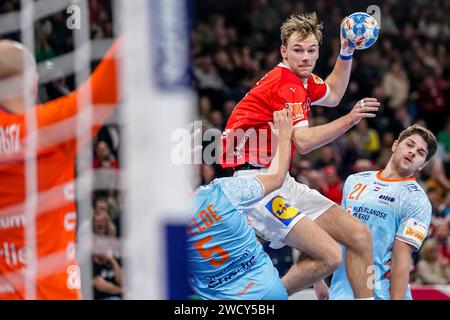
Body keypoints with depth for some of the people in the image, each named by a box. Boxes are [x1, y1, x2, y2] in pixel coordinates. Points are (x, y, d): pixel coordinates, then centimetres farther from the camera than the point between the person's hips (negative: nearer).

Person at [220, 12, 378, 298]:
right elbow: (303, 142, -26)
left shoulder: (302, 80, 14)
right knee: (329, 256, -21)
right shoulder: (284, 84, -16)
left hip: (282, 182, 10)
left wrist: (347, 52, 26)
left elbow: (333, 95, 36)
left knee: (360, 235, 3)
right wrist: (350, 119, -29)